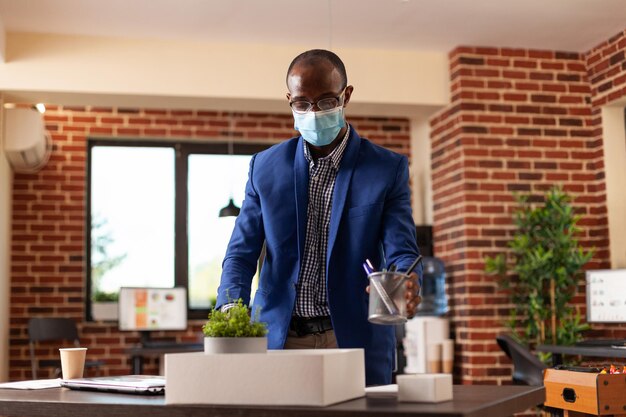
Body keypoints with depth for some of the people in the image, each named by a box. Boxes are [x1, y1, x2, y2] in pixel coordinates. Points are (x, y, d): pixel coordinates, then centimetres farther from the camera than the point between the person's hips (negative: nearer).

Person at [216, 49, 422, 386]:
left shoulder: (388, 168, -2)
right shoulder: (266, 166, 5)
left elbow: (401, 251, -8)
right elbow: (242, 252, 3)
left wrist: (405, 283, -32)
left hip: (354, 343, -1)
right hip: (277, 338, 2)